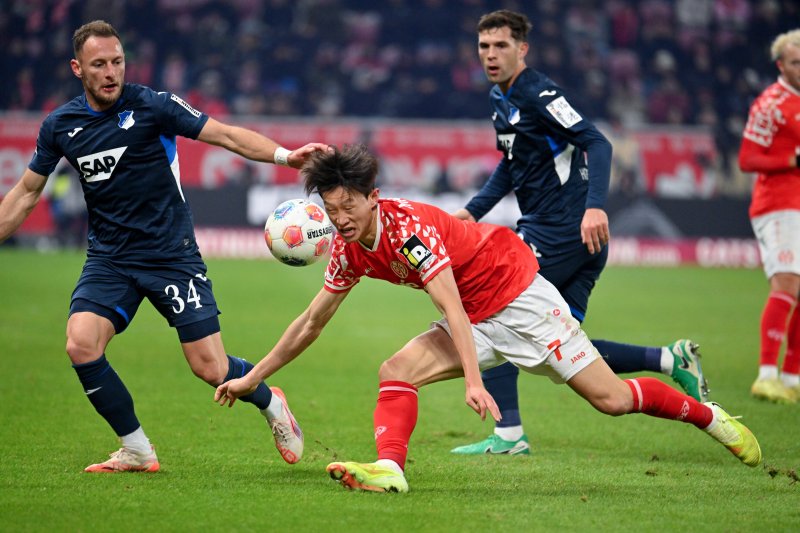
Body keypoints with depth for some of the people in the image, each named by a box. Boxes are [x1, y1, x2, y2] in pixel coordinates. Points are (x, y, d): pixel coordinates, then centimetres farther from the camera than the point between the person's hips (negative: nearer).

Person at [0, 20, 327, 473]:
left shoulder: (153, 106, -9)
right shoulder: (60, 126, 3)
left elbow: (227, 135, -9)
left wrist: (286, 155, -23)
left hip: (172, 255, -3)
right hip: (109, 260, 3)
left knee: (211, 368, -8)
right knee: (81, 345, -20)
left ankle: (272, 404, 27)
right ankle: (138, 451, -2)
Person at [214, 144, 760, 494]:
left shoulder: (409, 225, -27)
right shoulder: (350, 250, -3)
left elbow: (451, 309, -33)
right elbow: (311, 322, 9)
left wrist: (474, 381, -41)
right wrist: (251, 378, 8)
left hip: (519, 295, -7)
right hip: (478, 323, 7)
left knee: (610, 398, -6)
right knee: (396, 372, -15)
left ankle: (710, 416, 13)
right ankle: (390, 468, -28)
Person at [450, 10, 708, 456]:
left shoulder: (538, 93, -13)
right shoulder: (501, 100, 17)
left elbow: (597, 143, -22)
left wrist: (595, 205, -35)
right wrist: (474, 210, 20)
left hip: (562, 231, -10)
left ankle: (508, 434, -8)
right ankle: (672, 360, 9)